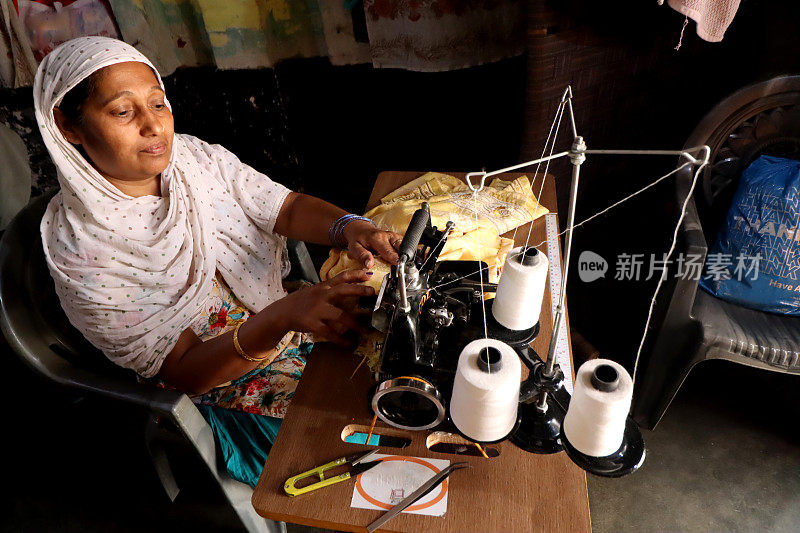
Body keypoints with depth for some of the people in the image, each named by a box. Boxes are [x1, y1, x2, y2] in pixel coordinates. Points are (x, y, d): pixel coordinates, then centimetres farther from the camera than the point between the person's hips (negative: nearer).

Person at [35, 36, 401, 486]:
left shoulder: (196, 157, -8)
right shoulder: (82, 253, -22)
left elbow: (288, 208, -7)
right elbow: (184, 372, -23)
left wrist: (350, 227, -30)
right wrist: (285, 315, -40)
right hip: (217, 392, -5)